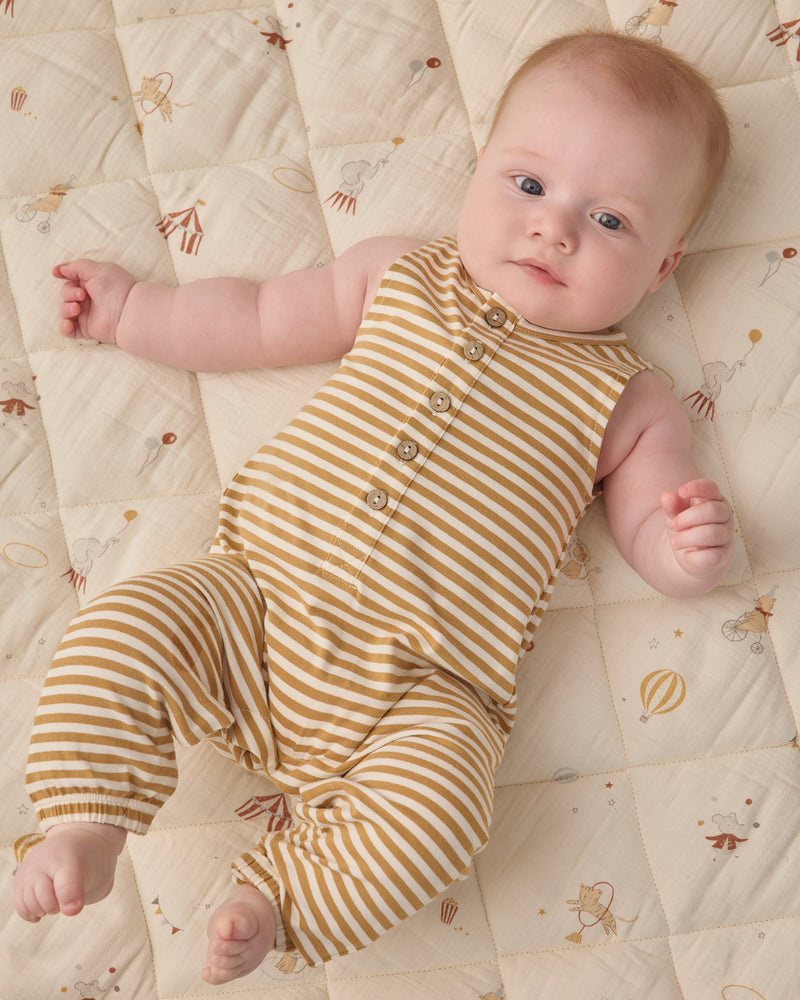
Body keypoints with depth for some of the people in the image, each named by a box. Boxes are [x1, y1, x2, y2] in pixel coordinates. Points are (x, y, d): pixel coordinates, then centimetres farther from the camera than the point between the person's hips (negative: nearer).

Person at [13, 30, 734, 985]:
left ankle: (277, 896, -1)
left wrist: (688, 549, -14)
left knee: (435, 802, -26)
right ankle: (88, 825, 3)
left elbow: (649, 536, 10)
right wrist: (128, 308, 23)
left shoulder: (627, 400, 5)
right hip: (255, 597, 3)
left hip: (413, 691, -2)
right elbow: (258, 321, 19)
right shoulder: (397, 276, 11)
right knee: (119, 629, -18)